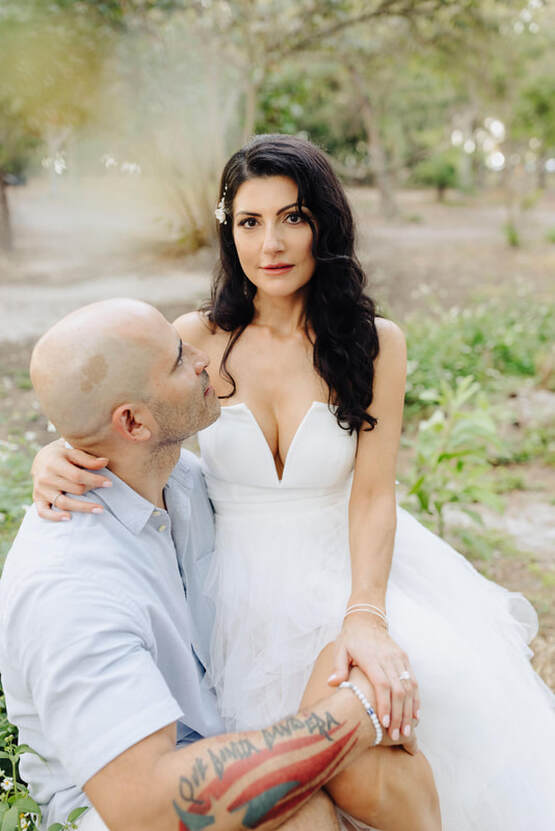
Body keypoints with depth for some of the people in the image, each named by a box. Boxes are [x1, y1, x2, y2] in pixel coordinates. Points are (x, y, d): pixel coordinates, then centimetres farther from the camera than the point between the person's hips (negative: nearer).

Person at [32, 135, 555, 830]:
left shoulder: (375, 343, -4)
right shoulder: (197, 340, -4)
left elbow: (372, 494, -10)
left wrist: (366, 615, -26)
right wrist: (53, 460, -24)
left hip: (350, 561, 1)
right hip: (239, 581, -1)